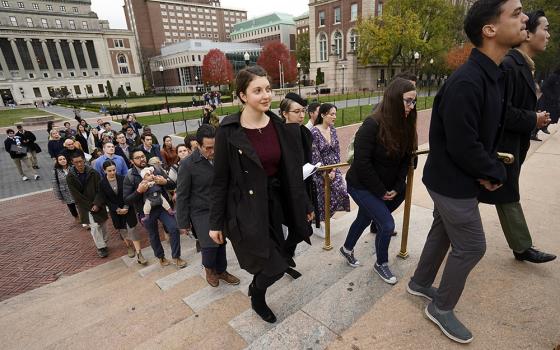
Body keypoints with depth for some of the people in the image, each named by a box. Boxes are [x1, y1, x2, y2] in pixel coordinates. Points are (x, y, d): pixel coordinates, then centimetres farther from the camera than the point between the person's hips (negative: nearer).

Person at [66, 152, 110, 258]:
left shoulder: (93, 173, -7)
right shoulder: (70, 177, -7)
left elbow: (100, 190, -6)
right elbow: (76, 196, -7)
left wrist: (97, 204, -15)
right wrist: (90, 206, -10)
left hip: (98, 204, 1)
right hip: (85, 206, -1)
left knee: (103, 224, 8)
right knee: (94, 226, -6)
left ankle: (104, 243, 27)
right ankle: (101, 247, 8)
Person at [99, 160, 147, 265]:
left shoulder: (122, 179, -8)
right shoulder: (102, 184, -6)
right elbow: (105, 200, -5)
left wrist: (126, 207, -15)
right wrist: (117, 209, -13)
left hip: (127, 208, -1)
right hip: (115, 211, 1)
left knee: (132, 229, -5)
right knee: (122, 230, 12)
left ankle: (139, 254, -4)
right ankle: (129, 247, 35)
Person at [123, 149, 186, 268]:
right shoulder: (129, 177, -6)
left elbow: (173, 185, 1)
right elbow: (126, 200, -9)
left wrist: (165, 182, -21)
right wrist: (139, 191, -25)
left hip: (162, 206, 1)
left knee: (174, 228, -8)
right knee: (154, 235, 15)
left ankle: (176, 256, 12)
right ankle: (160, 256, 40)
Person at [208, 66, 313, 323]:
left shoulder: (282, 127, -2)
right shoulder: (228, 132, -14)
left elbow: (294, 172, 5)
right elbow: (220, 180, -8)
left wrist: (304, 206, 10)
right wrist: (216, 223, -4)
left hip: (275, 203, 5)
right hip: (245, 209, -4)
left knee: (273, 261, 16)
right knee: (276, 265, -1)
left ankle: (256, 288, 51)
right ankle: (257, 300, 34)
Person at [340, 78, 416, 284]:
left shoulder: (405, 125, -3)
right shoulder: (372, 125, -24)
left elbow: (405, 159, 4)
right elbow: (361, 162, -24)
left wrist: (396, 188, -5)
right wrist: (380, 191, -17)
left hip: (386, 187, 7)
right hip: (361, 185, -7)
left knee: (365, 218, 20)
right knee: (387, 224, -9)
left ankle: (347, 249, 45)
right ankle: (381, 264, 18)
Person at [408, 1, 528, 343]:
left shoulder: (494, 75, 7)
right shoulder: (466, 82, -26)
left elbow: (488, 133, 12)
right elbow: (462, 147, -26)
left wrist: (490, 168, -2)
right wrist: (495, 173, -10)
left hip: (454, 179, 10)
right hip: (453, 183, -10)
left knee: (443, 232, 22)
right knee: (471, 247, 4)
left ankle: (420, 283, 43)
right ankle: (441, 308, 25)